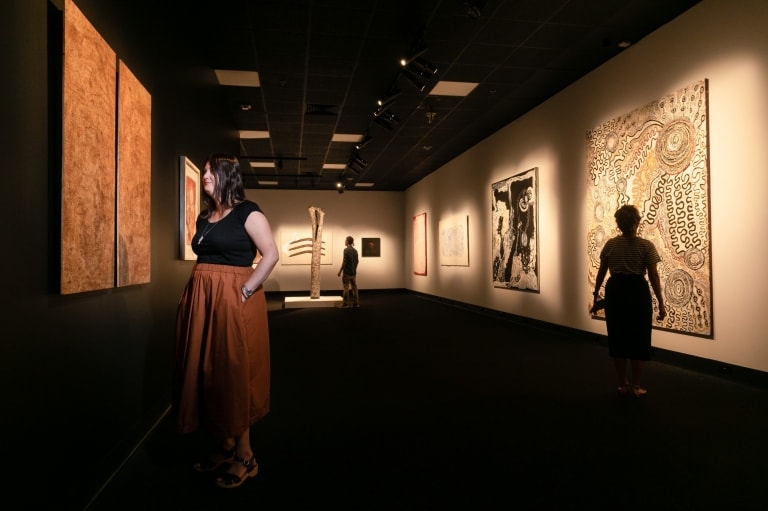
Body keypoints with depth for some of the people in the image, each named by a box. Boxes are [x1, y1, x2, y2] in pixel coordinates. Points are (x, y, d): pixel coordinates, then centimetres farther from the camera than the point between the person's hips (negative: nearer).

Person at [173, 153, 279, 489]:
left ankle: (245, 456, 11)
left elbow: (271, 255, -15)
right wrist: (195, 294, 10)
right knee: (206, 371, 10)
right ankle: (223, 445, 25)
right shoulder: (204, 217, 15)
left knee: (233, 373, -2)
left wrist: (245, 292, -17)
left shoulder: (247, 212, -7)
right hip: (202, 300, 8)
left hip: (234, 300, -8)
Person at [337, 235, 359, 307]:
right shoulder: (355, 250, 9)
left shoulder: (346, 249, -13)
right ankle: (356, 303, 10)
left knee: (346, 287, -2)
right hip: (354, 272, 7)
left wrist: (340, 271, -10)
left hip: (347, 272, -7)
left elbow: (344, 261, -16)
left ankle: (345, 303, 1)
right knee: (354, 287, 8)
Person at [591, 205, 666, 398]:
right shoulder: (646, 245, -7)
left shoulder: (610, 244, 1)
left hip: (615, 292, 3)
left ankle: (623, 385, 18)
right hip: (638, 292, -3)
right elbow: (653, 277, -8)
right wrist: (661, 303, -1)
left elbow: (601, 273, 6)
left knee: (617, 338, 11)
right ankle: (635, 386, 14)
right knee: (639, 340, 8)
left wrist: (596, 295, 18)